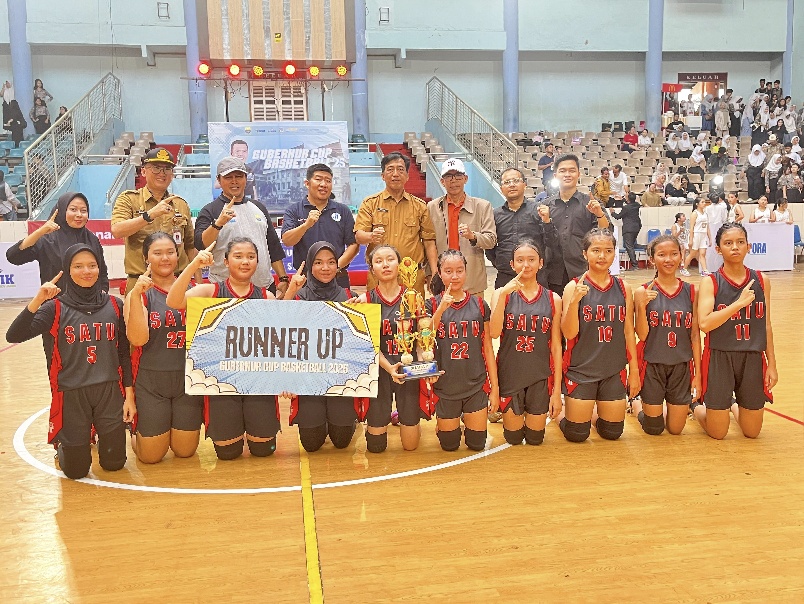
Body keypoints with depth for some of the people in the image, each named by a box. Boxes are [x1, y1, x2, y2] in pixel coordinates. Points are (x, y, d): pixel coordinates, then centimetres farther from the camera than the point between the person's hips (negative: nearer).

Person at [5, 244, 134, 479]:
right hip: (71, 394, -1)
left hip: (110, 392, 2)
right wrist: (37, 301, -32)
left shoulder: (114, 305, 2)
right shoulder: (56, 307, -5)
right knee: (76, 470, 6)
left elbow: (124, 352, 6)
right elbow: (13, 336, -19)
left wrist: (129, 394, 3)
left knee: (113, 463, 7)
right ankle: (66, 445, 40)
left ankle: (99, 436, 40)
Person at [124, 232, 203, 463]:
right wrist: (136, 295, -26)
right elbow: (138, 339, -18)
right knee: (151, 456, 5)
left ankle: (175, 434, 43)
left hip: (188, 377, 2)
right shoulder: (138, 293, -3)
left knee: (185, 451, 9)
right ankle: (137, 435, 38)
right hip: (150, 381, -2)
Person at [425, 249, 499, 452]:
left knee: (477, 444, 7)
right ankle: (453, 420, 40)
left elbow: (488, 348, 3)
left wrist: (495, 388, 2)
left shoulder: (479, 305, -1)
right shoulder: (431, 305, -5)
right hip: (444, 386, -1)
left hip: (476, 385, 1)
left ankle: (467, 417, 36)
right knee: (449, 445, 10)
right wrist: (441, 309, -31)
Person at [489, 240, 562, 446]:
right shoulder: (502, 294, -4)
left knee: (535, 439, 11)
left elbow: (556, 347, 0)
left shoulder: (553, 299, -1)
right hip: (510, 375, 0)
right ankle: (510, 419, 41)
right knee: (513, 438, 10)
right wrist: (504, 294, -28)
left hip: (541, 377, 1)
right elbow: (493, 333, -20)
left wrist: (557, 390, -2)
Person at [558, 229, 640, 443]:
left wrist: (634, 371, 5)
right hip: (580, 370, -3)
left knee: (612, 433, 12)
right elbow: (569, 333, -14)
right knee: (577, 435, 5)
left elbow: (629, 332, 5)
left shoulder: (623, 288, 1)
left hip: (614, 371, 3)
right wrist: (574, 301, -28)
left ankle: (595, 415, 42)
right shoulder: (574, 287, -9)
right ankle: (563, 413, 36)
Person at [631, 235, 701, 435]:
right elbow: (642, 335, -10)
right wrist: (642, 306, -25)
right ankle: (636, 403, 38)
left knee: (676, 429, 11)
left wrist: (697, 374, 0)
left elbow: (695, 336, 1)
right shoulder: (643, 292, -8)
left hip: (682, 366, 2)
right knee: (653, 429, 9)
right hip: (652, 366, -2)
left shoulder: (691, 291, -1)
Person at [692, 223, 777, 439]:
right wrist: (739, 303, -23)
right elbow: (704, 323, -20)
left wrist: (772, 363, 7)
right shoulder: (710, 283, -8)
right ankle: (695, 404, 36)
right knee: (718, 433, 6)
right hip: (719, 358, -3)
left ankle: (733, 404, 44)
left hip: (753, 358, 3)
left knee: (752, 432, 14)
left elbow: (766, 325, 8)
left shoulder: (761, 281, 2)